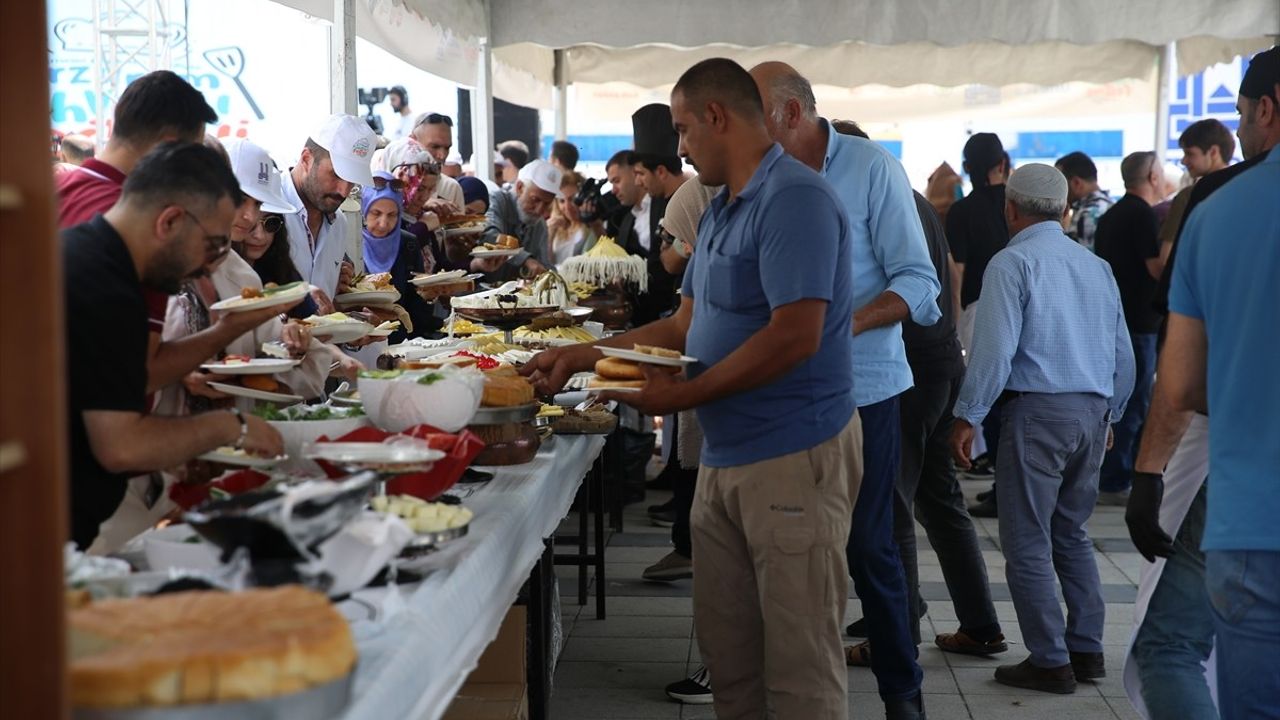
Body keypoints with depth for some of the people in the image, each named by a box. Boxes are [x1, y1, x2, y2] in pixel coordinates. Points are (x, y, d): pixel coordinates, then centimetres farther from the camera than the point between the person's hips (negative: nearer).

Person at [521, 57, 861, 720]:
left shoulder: (794, 199, -15)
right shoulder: (719, 213, 16)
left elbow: (795, 336, -23)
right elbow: (687, 325, 20)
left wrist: (683, 396, -18)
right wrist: (583, 356, 13)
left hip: (794, 458, -9)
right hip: (725, 456, 9)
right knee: (726, 652, 14)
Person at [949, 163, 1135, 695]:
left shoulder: (1013, 262, -7)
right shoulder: (1098, 266, 13)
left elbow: (994, 349, -15)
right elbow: (1123, 355, 16)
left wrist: (967, 417, -8)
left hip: (1038, 411, -7)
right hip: (1093, 412, 7)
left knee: (1028, 542, 0)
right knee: (1071, 532, 18)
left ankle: (1050, 661, 1)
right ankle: (1087, 650, 19)